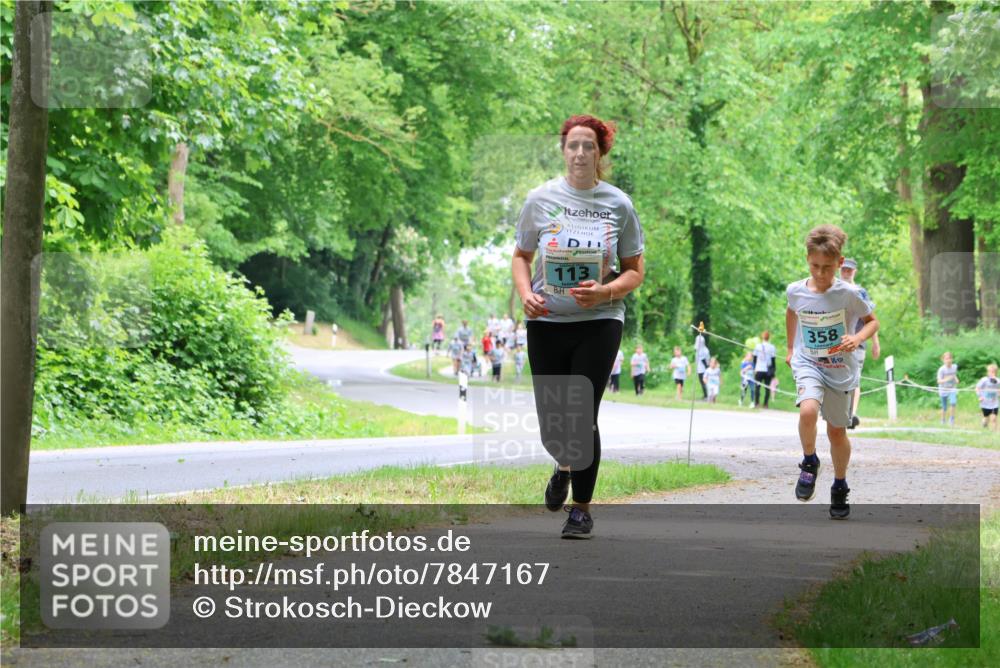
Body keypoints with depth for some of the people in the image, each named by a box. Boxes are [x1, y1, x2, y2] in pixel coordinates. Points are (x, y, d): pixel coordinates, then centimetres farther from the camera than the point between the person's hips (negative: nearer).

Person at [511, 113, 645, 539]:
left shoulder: (618, 204, 0)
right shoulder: (541, 199, 2)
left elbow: (635, 272, 5)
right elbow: (521, 256, 13)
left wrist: (605, 291, -14)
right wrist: (525, 294, -7)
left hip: (599, 321, -1)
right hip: (546, 323, 1)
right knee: (551, 421, 2)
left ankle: (582, 508, 9)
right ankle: (564, 467, 39)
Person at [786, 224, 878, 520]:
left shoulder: (849, 294, -15)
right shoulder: (795, 291, -7)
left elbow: (872, 321, -2)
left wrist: (858, 338, -22)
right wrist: (790, 348, 23)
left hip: (840, 370, 0)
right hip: (808, 365, 0)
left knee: (837, 431, 10)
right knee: (808, 410, -29)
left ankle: (840, 485, 33)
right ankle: (809, 463, -3)